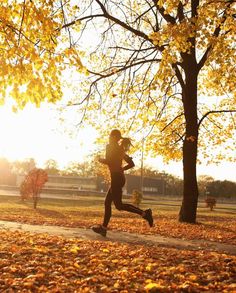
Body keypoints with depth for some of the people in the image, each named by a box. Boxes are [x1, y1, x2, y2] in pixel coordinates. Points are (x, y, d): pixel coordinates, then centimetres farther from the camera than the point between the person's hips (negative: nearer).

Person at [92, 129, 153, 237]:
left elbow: (108, 161, -20)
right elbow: (131, 164, 17)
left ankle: (144, 213, -13)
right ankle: (103, 228, 13)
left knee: (118, 205, -9)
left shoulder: (110, 146, -6)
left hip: (116, 178, -9)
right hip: (119, 177, 10)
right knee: (107, 202, 11)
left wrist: (100, 160, -1)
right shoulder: (120, 149, 18)